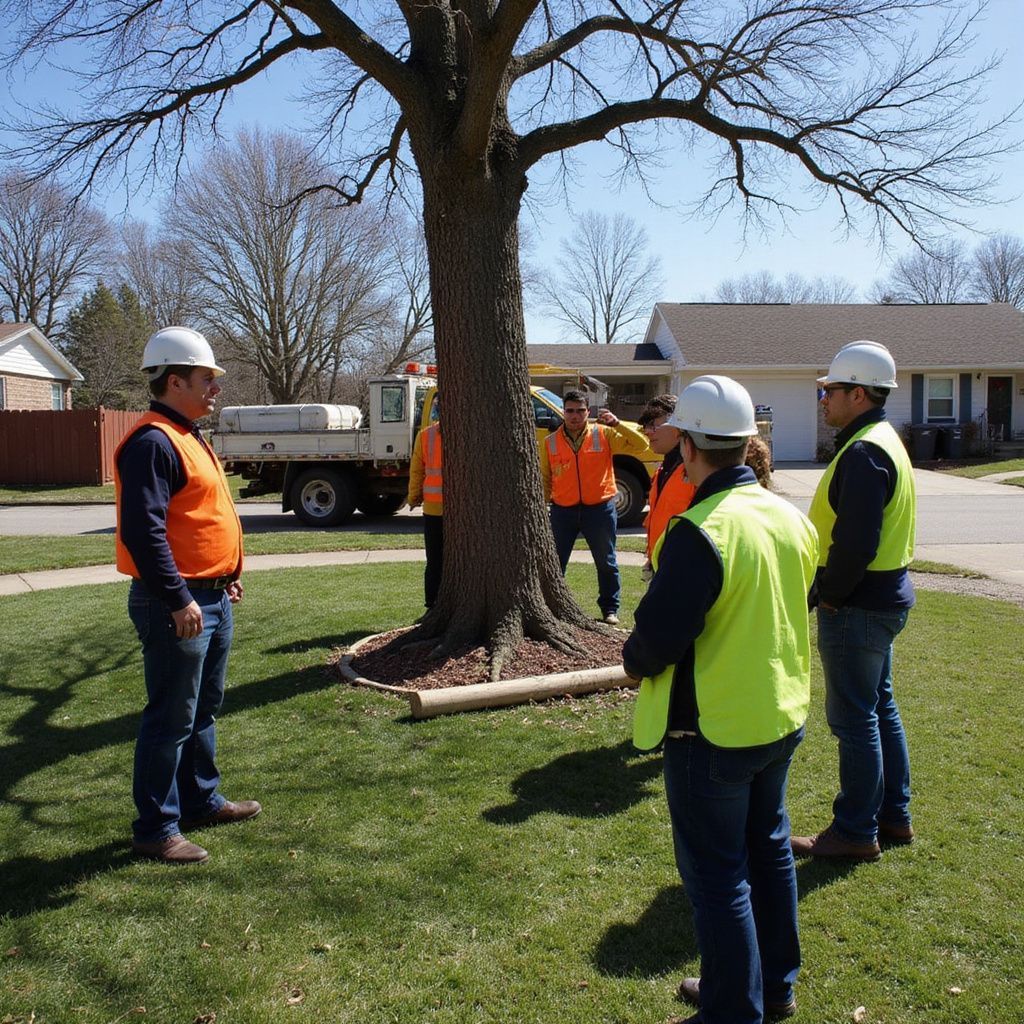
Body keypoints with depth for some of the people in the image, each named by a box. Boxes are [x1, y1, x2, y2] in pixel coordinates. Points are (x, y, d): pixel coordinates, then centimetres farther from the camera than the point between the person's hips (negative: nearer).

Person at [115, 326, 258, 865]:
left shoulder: (187, 436, 16)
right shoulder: (152, 442, -17)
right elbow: (143, 530, -25)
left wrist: (228, 574, 21)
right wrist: (178, 598, -25)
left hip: (212, 599, 10)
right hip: (178, 605, -10)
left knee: (204, 710, 20)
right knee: (171, 720, -1)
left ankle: (201, 800, 35)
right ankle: (157, 830, 11)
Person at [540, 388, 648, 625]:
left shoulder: (604, 434, -3)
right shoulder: (550, 442, 2)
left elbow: (640, 445, -9)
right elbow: (545, 479, 7)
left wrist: (617, 424, -19)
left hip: (599, 508, -1)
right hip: (562, 510, 1)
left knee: (606, 563, 9)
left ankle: (610, 609, 24)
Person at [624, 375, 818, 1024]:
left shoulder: (698, 533, -26)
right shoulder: (792, 518, -1)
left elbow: (656, 637, -23)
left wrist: (635, 663, -2)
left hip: (713, 732, -8)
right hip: (784, 715, 8)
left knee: (716, 873, 8)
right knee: (769, 849, 23)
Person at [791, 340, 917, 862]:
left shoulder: (864, 452, -21)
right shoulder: (884, 440, 12)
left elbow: (856, 543, -27)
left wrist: (827, 594, -13)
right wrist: (832, 590, 12)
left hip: (857, 607, -11)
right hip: (884, 598, 11)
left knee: (854, 719, 1)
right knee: (879, 708, 19)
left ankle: (856, 832, 13)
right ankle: (893, 815, 32)